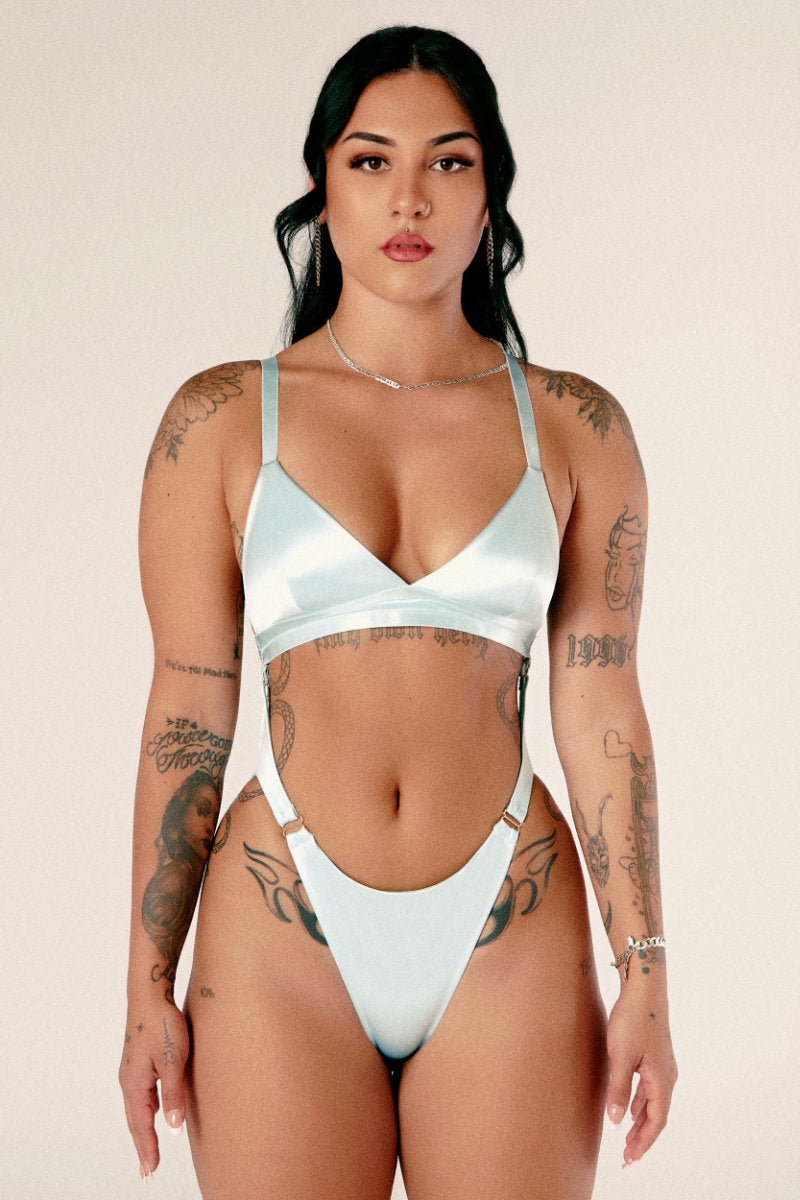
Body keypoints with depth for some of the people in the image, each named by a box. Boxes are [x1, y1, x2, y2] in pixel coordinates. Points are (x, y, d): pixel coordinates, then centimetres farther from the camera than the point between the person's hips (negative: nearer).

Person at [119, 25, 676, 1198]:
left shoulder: (574, 428, 5)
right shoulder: (221, 420, 3)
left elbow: (600, 710, 5)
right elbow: (185, 713, 3)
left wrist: (645, 975, 2)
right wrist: (148, 990, 2)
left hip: (511, 943, 1)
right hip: (283, 933, 0)